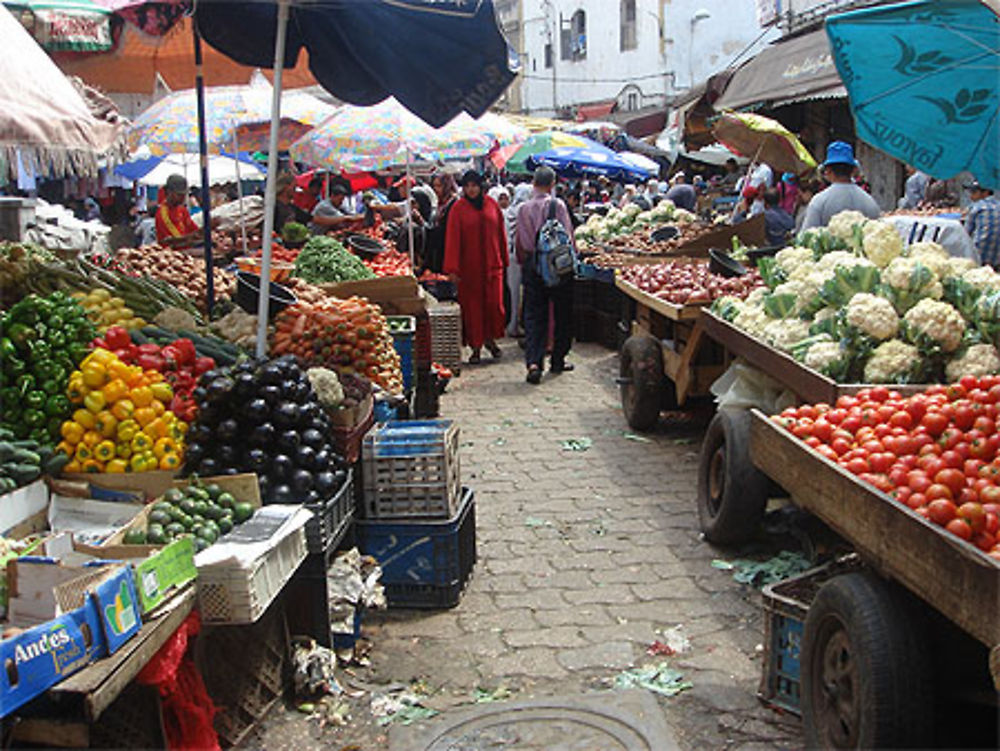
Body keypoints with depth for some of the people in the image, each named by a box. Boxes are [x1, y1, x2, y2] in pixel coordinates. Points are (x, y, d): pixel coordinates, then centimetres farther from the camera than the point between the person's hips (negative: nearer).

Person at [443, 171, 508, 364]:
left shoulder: (491, 204, 5)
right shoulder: (458, 208, -3)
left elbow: (500, 232, 11)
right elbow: (452, 239, -8)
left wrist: (503, 259, 10)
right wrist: (452, 268, -14)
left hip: (492, 264, 2)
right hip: (469, 266, -2)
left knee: (495, 304, -2)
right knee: (472, 306, 1)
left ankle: (490, 339, 20)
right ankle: (476, 347, 10)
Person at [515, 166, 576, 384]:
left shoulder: (523, 208, 2)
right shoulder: (557, 205, -9)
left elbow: (519, 242, 8)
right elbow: (568, 237, -9)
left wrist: (523, 264, 21)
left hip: (532, 263, 3)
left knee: (534, 315, 3)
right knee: (562, 314, 12)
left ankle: (533, 362, -13)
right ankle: (558, 360, 20)